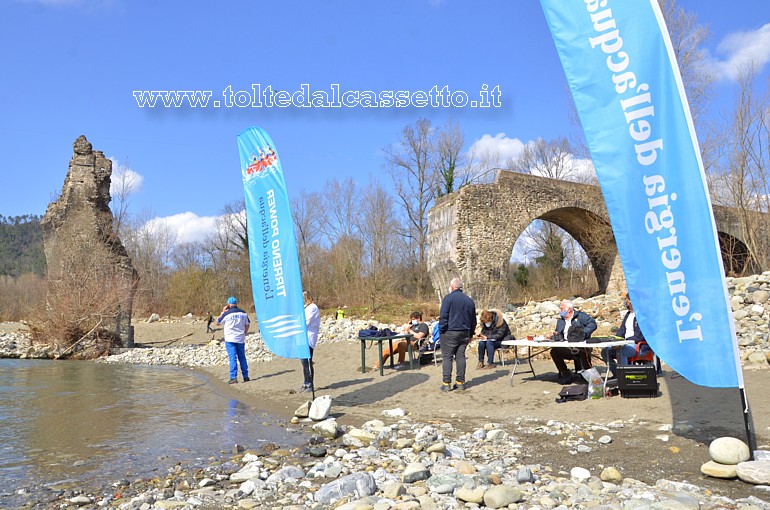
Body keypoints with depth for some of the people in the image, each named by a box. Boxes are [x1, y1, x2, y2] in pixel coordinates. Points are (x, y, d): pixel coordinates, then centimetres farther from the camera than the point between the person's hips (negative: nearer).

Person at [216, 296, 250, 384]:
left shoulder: (226, 313, -9)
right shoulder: (243, 313, 5)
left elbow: (218, 323, 5)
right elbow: (247, 325, 12)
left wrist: (223, 312, 9)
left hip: (230, 339, -4)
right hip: (241, 339, 4)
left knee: (233, 358, -5)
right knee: (242, 357, 12)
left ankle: (233, 377, -10)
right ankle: (246, 376, 14)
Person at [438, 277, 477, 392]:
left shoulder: (448, 298, -7)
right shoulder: (469, 301, 13)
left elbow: (443, 316, -13)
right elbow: (473, 320, 18)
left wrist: (441, 330, -7)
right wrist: (470, 334, 24)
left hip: (450, 332, -5)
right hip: (464, 333, 6)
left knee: (447, 357, -2)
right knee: (461, 357, 10)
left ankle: (446, 383, -5)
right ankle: (460, 382, 11)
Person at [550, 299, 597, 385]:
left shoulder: (581, 316, 4)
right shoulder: (560, 321, 22)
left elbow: (592, 324, -11)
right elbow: (558, 334, 22)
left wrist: (583, 333, -25)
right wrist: (555, 335, -2)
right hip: (567, 348, 5)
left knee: (583, 351, -37)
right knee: (554, 351, -17)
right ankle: (566, 374, -4)